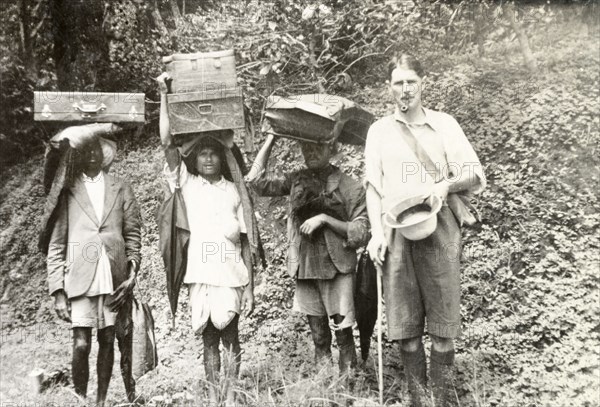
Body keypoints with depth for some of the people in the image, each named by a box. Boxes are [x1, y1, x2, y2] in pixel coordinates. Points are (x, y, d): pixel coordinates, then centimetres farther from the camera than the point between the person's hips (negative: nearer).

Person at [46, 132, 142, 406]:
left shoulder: (121, 190, 12)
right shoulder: (67, 192, 6)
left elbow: (133, 236, 11)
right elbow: (56, 245, 4)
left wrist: (132, 271, -3)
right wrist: (58, 291, -3)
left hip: (115, 279, 2)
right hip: (80, 278, -2)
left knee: (108, 342, 5)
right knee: (81, 344, -7)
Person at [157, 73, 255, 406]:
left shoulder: (233, 191, 6)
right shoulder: (187, 184, 6)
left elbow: (245, 242, 5)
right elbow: (167, 142, -4)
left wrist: (250, 287, 1)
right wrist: (163, 94, -7)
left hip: (231, 275, -1)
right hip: (201, 274, 1)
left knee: (229, 335, 1)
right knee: (209, 339, 8)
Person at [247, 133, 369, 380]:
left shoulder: (348, 187, -4)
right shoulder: (296, 181, 8)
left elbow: (361, 234, -6)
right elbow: (257, 180, 0)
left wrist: (325, 219, -17)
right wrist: (271, 138, 0)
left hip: (337, 268, -4)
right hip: (305, 266, 4)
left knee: (343, 332, -2)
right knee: (318, 337, 12)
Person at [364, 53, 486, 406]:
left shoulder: (444, 124, 10)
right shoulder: (379, 130, 13)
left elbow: (477, 177, 7)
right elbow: (373, 186, 8)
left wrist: (447, 184, -13)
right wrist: (376, 232, -3)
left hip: (439, 229, -1)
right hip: (396, 231, 1)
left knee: (443, 323, -1)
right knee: (406, 324, 2)